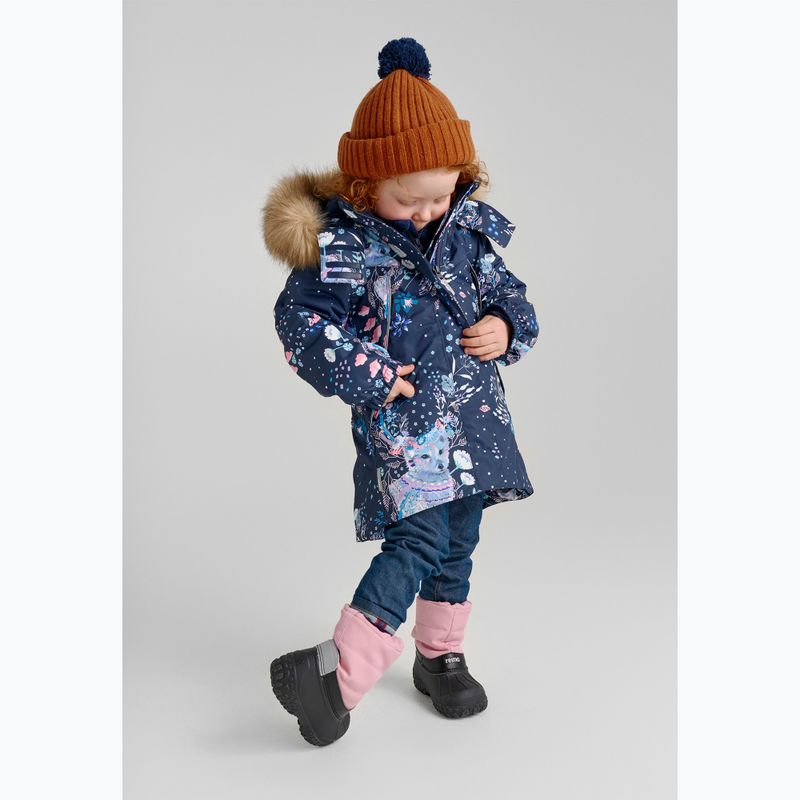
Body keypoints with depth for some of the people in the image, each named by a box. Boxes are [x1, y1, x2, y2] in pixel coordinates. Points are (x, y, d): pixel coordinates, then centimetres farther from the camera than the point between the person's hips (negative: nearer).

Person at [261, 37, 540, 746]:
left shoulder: (467, 228, 5)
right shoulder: (339, 242, -10)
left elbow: (504, 289, 17)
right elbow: (300, 319, -10)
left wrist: (506, 328, -5)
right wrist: (366, 376, -15)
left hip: (474, 410, 6)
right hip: (400, 420, -6)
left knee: (458, 541, 15)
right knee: (418, 540, -17)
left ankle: (440, 655, 34)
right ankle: (337, 671, -12)